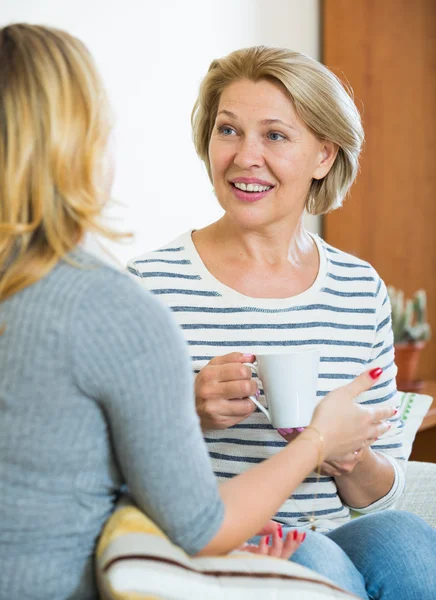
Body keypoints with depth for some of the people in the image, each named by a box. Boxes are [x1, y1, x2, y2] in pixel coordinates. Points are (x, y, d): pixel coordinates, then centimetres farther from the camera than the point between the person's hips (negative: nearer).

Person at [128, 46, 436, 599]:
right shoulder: (153, 283, -7)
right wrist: (186, 413, -21)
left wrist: (351, 458, -12)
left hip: (335, 544, 4)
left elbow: (382, 495, 11)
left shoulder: (362, 290, 5)